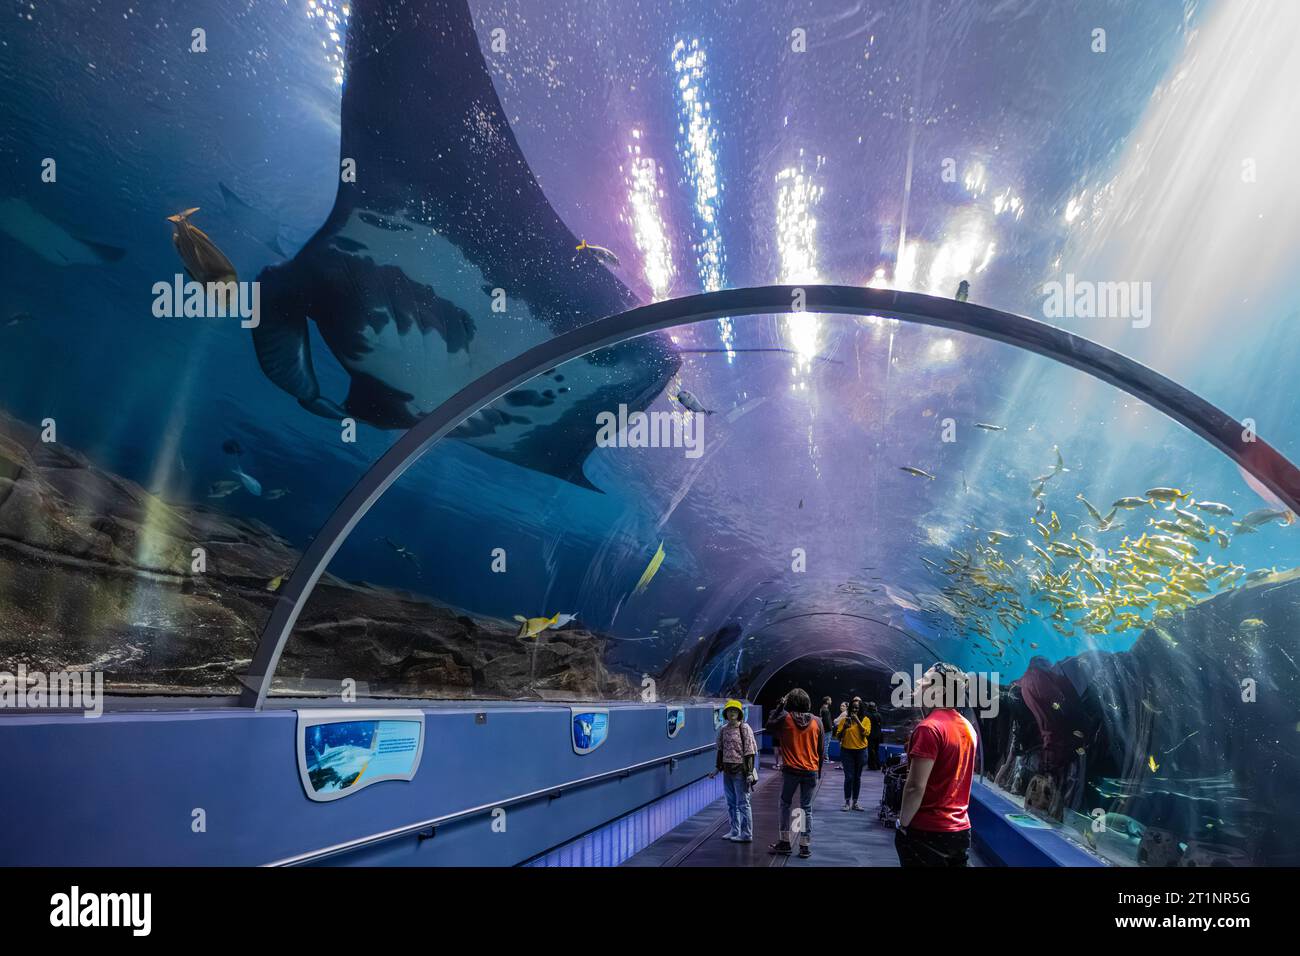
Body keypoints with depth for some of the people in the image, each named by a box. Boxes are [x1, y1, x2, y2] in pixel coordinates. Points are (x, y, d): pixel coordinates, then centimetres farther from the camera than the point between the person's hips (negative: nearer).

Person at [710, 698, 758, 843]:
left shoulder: (745, 729, -10)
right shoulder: (723, 729, 8)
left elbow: (750, 752, -12)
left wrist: (750, 772, -16)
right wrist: (718, 768, 16)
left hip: (740, 770, -7)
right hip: (727, 770, 7)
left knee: (743, 802, -3)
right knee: (731, 802, 13)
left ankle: (746, 835, 3)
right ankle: (735, 831, 24)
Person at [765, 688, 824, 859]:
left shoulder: (785, 719, -10)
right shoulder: (816, 722, -2)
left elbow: (769, 726, 10)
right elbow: (821, 750, 6)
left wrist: (780, 706, 10)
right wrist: (819, 771, 17)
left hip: (790, 770, -2)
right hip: (811, 771, 2)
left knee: (785, 804, 14)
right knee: (806, 808, 9)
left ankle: (785, 842, 14)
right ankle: (805, 846, 9)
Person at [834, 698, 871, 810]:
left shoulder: (865, 720, 3)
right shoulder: (844, 719, 3)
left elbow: (866, 733, -13)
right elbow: (838, 736, 1)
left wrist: (857, 721, -14)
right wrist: (844, 727, -15)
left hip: (860, 751, 1)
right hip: (847, 751, -1)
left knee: (857, 777, 8)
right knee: (849, 777, -7)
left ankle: (855, 803, 15)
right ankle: (847, 802, -1)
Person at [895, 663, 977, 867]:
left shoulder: (929, 728, -18)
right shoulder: (968, 727, 7)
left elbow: (916, 787, -21)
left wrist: (903, 823, -9)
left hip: (927, 832, -7)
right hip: (960, 830, 7)